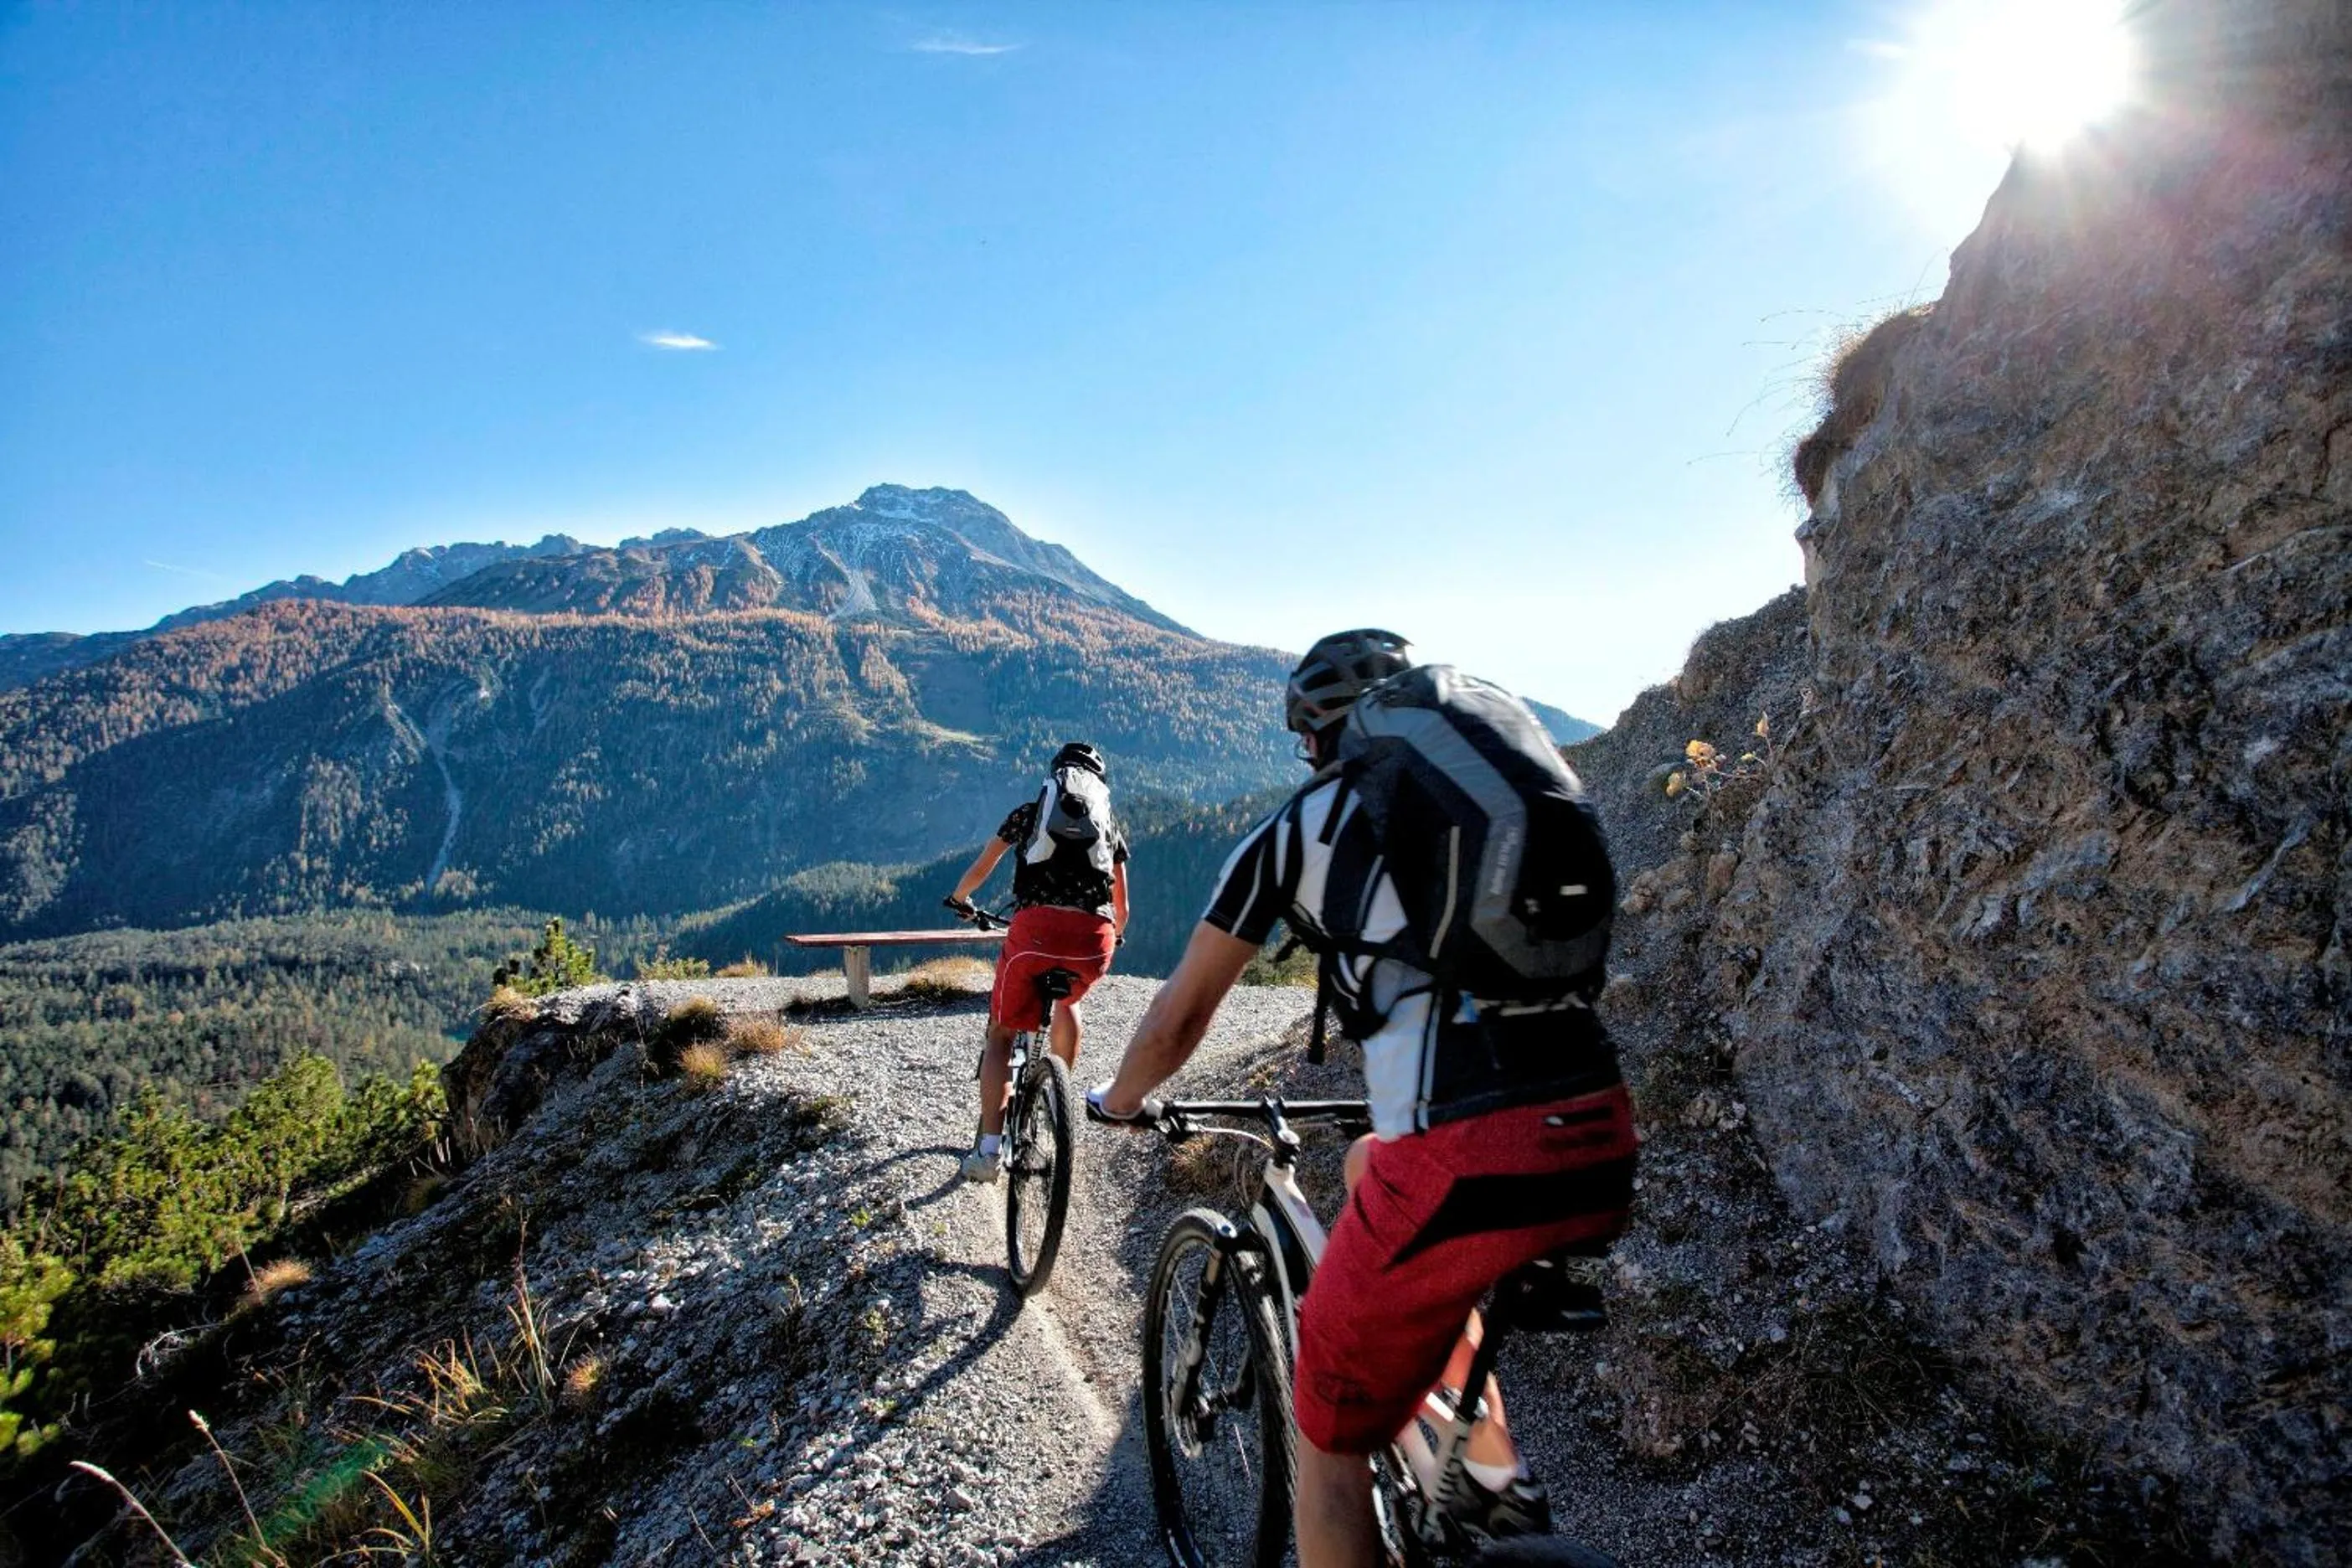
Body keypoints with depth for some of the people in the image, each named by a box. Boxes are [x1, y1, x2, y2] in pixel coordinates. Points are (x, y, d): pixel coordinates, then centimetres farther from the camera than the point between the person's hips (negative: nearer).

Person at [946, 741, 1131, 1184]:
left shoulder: (1030, 811, 25)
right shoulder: (1109, 824, 29)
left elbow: (979, 869, 32)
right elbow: (1122, 906, 35)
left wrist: (959, 900, 52)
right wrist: (1116, 936, 56)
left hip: (1037, 925, -2)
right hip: (1096, 937, 2)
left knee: (1001, 1035, 12)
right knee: (1068, 999, 36)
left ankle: (989, 1149, 1)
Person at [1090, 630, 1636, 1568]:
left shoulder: (1295, 828, 10)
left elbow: (1176, 1020, 17)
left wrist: (1118, 1101, 38)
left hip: (1463, 1171, -5)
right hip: (1604, 1153, 6)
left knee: (1331, 1435, 17)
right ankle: (1502, 1487, 31)